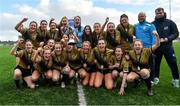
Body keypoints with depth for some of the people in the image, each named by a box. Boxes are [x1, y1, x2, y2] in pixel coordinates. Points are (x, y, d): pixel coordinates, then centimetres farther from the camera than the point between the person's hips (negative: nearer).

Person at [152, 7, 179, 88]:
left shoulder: (170, 22, 1)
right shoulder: (153, 24, 1)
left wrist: (167, 39, -14)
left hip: (168, 47, 0)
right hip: (156, 47, 1)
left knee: (173, 63, 0)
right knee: (156, 63, 9)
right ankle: (156, 78, 26)